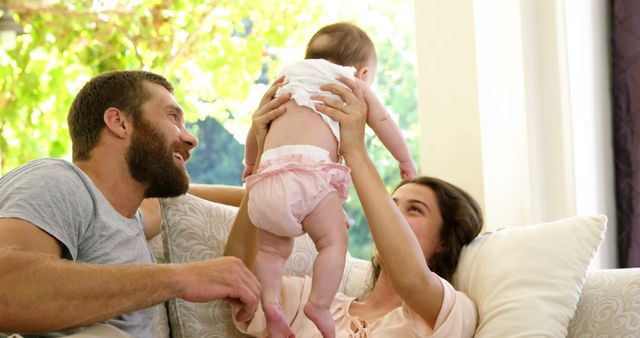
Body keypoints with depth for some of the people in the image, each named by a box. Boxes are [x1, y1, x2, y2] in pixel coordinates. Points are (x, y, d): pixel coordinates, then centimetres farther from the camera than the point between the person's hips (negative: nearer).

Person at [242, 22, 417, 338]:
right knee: (333, 241, 1)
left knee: (272, 248, 15)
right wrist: (405, 160, 28)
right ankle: (320, 305, -12)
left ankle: (269, 301, -4)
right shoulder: (352, 84, 20)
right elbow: (383, 121, 16)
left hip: (269, 172, 5)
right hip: (309, 168, -5)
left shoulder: (288, 83, 33)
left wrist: (250, 163, 52)